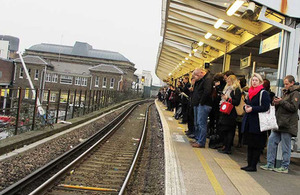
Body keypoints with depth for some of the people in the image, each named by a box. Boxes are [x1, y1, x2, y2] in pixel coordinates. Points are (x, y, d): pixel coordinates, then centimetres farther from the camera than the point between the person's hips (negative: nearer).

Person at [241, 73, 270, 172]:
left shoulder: (263, 93, -7)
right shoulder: (250, 92, 16)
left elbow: (265, 107, -15)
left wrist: (252, 109, -18)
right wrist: (246, 107, 1)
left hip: (257, 123, -7)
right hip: (248, 122, 7)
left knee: (256, 146, -1)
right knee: (249, 144, 12)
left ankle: (253, 166, 6)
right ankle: (249, 164, 20)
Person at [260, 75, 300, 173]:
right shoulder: (285, 92, 21)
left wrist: (281, 102, -14)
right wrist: (277, 103, 4)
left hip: (288, 125, -8)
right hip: (279, 123, 8)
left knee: (285, 146, -1)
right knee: (272, 140, 4)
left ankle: (285, 167, 10)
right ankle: (270, 164, 10)